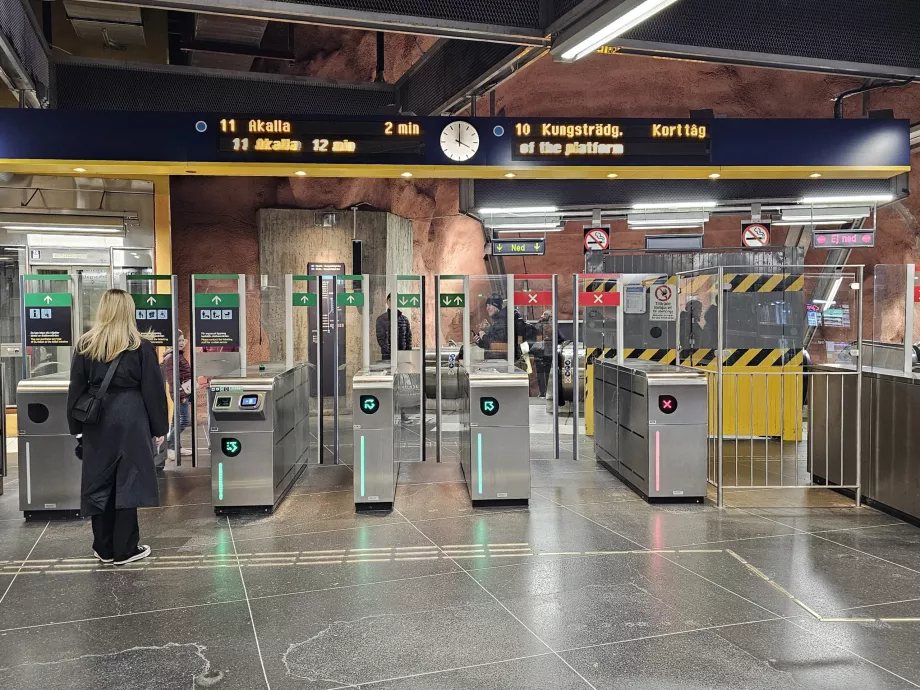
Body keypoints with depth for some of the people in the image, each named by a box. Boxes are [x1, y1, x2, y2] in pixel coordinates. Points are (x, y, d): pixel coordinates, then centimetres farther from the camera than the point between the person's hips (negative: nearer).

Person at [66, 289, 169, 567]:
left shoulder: (85, 345, 3)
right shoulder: (141, 347, -6)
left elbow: (76, 389, 6)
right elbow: (153, 390, -4)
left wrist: (77, 427, 13)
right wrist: (159, 427, 3)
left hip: (96, 422, 3)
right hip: (130, 421, -3)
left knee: (99, 482, 11)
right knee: (127, 482, 3)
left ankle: (104, 548, 20)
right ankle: (125, 549, 9)